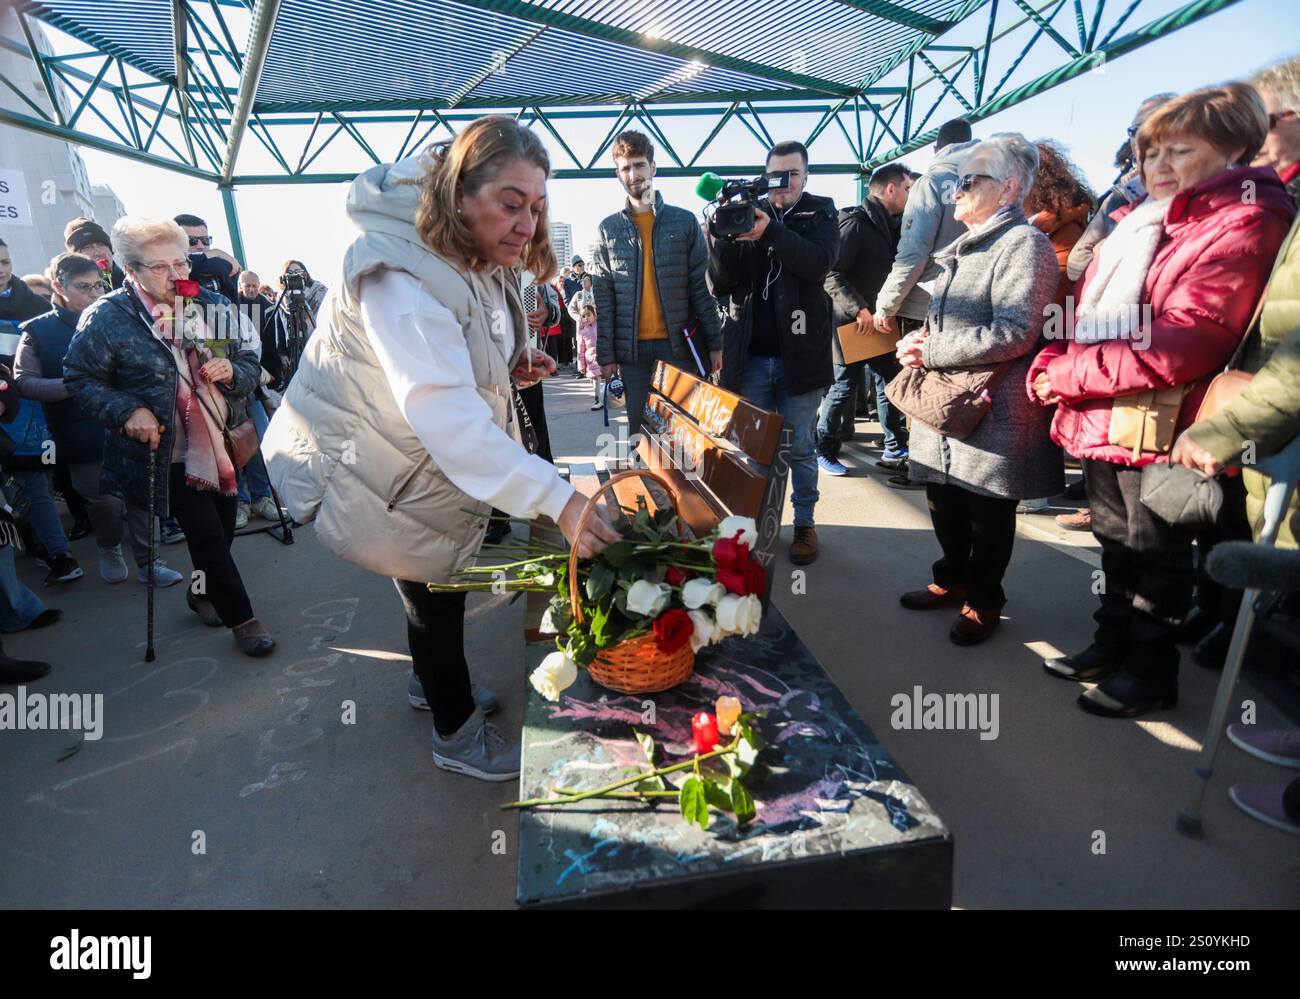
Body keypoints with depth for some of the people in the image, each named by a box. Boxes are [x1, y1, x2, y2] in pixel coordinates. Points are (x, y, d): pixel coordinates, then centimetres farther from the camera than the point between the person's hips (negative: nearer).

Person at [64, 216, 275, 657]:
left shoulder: (212, 306, 2)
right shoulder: (107, 317, -9)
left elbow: (250, 364, 8)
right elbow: (81, 378, -2)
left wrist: (232, 370, -14)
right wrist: (127, 411, -18)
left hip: (221, 443, 5)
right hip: (167, 454, -4)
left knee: (224, 528, 15)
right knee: (207, 535, -2)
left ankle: (201, 591, 43)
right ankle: (240, 617, 15)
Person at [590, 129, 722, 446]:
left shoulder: (684, 221, 5)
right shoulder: (608, 228, 8)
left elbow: (701, 287, 3)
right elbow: (603, 299, 5)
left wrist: (715, 343, -2)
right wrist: (606, 355, -1)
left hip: (680, 344, -1)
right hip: (633, 348, 1)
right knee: (639, 433, 7)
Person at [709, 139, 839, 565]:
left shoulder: (821, 214, 5)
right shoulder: (748, 213, 8)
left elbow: (820, 261, -17)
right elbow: (720, 284, -1)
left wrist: (771, 232, -28)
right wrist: (725, 237, -17)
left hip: (799, 354, -2)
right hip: (752, 355, 2)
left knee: (800, 447, 6)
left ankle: (804, 523, 20)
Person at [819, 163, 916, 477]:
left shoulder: (890, 225, 13)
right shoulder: (855, 223, -14)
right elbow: (832, 274, -22)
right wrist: (859, 309, -26)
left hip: (881, 321, 9)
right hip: (854, 323, -9)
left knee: (890, 382, 13)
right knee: (844, 388, -3)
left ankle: (896, 446, 25)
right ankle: (824, 452, 9)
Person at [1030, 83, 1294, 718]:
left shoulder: (1243, 224, -11)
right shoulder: (1137, 226, 16)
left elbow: (1178, 349, -22)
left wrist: (1065, 374, -19)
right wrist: (1055, 363, -1)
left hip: (1157, 426, -8)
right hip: (1102, 421, 8)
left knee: (1154, 554, 7)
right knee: (1116, 543, 19)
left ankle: (1150, 674, 24)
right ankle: (1112, 646, 37)